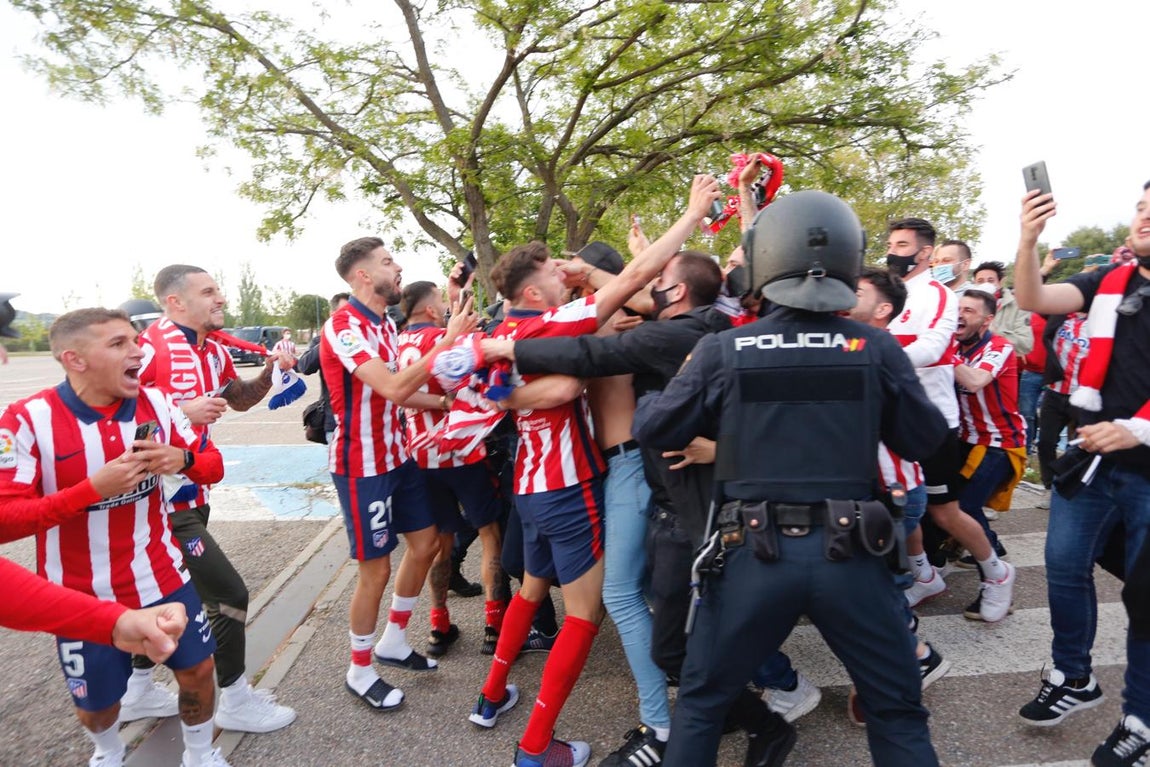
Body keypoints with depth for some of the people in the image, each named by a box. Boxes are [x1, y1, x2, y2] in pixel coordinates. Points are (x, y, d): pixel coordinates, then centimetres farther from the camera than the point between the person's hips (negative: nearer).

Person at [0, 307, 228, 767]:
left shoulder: (156, 403, -7)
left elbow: (213, 465, 1)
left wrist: (182, 459, -21)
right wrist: (94, 488, -31)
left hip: (162, 577, 3)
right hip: (84, 596, -2)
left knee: (198, 670, 10)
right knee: (96, 702, 17)